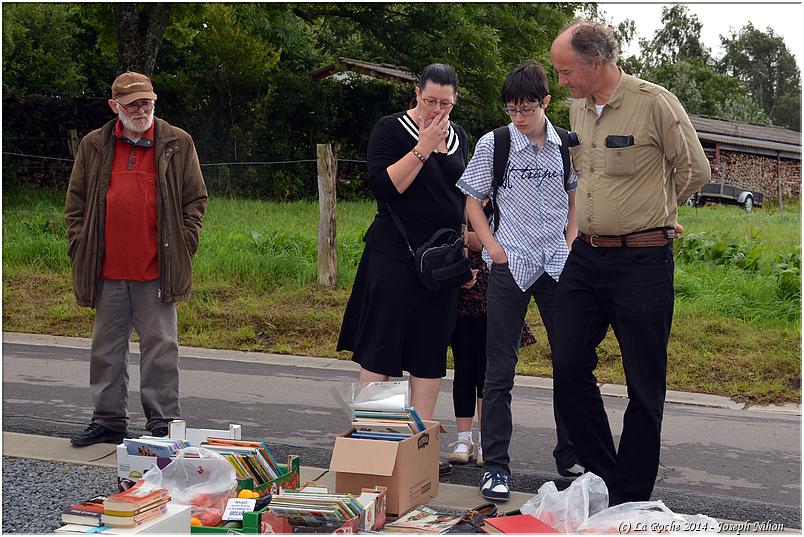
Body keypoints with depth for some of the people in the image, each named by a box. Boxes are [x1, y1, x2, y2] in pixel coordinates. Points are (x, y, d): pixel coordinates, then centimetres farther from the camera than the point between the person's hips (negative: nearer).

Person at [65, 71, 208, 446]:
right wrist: (80, 247, 4)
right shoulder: (94, 146, 8)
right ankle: (109, 420, 23)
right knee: (106, 348, 11)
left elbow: (196, 199, 6)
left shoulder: (177, 144, 3)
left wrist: (183, 246, -1)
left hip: (157, 270, -2)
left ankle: (162, 424, 12)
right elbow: (75, 203, 13)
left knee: (160, 349, 3)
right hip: (107, 272, 3)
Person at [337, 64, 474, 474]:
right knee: (381, 346, -3)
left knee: (431, 348, 6)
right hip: (395, 252, -6)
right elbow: (383, 186, -16)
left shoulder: (457, 136, 14)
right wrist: (423, 147, -19)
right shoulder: (391, 129, -4)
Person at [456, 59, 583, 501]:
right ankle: (495, 465, 7)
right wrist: (494, 248, -6)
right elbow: (471, 200, 3)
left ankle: (570, 457, 23)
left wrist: (570, 245, 3)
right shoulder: (493, 144, -2)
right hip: (510, 266, -3)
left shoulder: (566, 145, 4)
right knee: (500, 369, -1)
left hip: (557, 265, 3)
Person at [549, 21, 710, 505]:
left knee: (645, 385, 3)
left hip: (642, 260, -6)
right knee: (569, 369, 5)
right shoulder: (578, 109, 10)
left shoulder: (655, 103, -11)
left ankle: (630, 500, 14)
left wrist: (653, 212, 10)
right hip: (585, 256, 7)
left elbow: (695, 170, -1)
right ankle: (601, 475, 22)